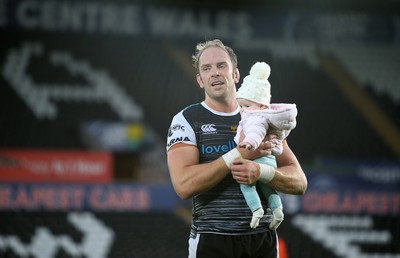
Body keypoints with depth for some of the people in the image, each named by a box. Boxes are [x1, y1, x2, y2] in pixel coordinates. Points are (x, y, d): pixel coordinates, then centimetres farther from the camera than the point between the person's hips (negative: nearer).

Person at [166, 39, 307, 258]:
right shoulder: (187, 120, -1)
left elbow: (299, 182, 4)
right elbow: (184, 185, -16)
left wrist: (262, 172, -16)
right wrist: (239, 154, -18)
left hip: (262, 240, 3)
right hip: (212, 240, -3)